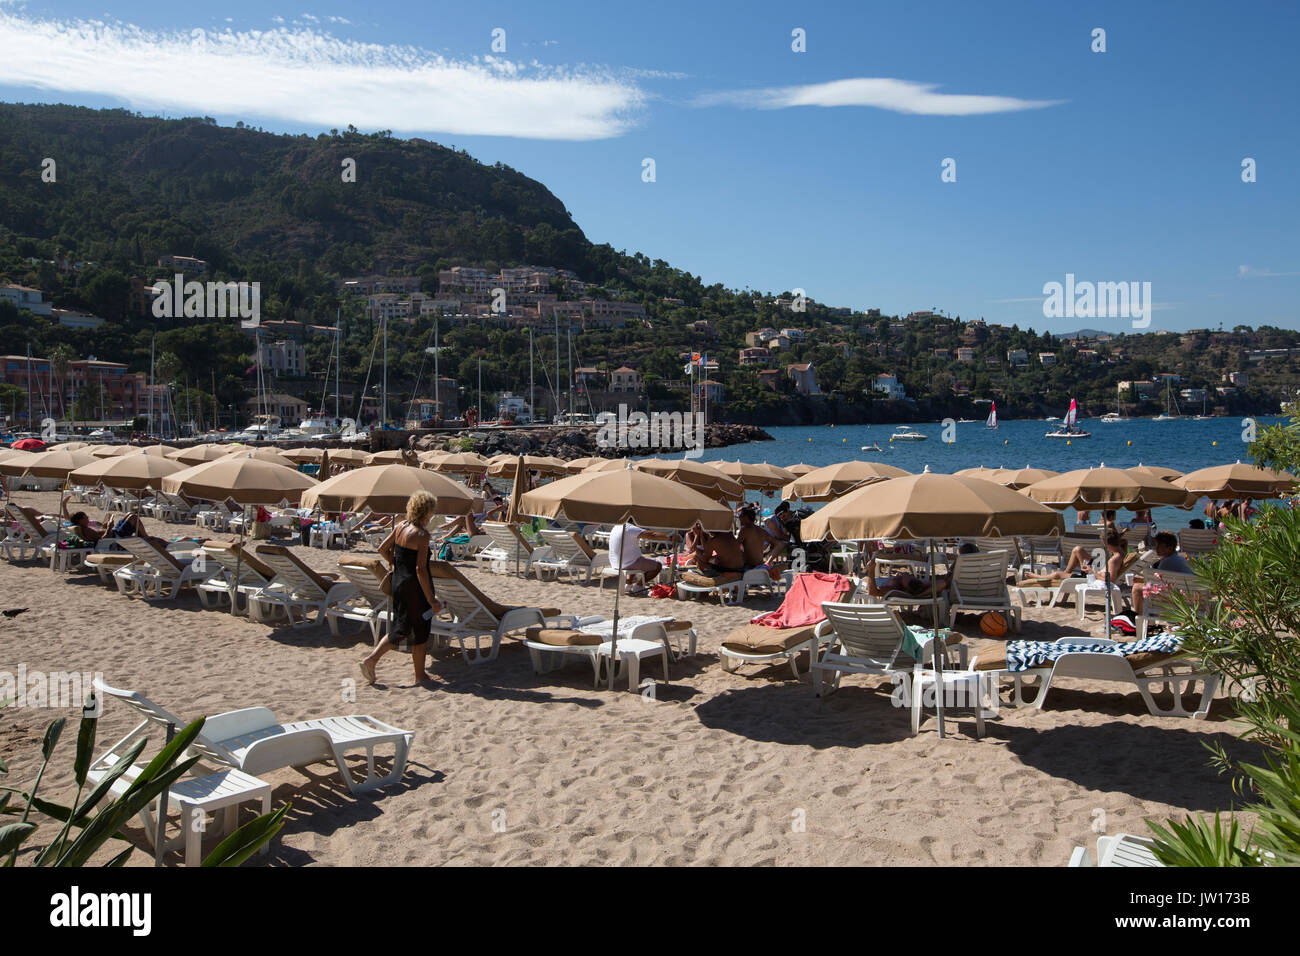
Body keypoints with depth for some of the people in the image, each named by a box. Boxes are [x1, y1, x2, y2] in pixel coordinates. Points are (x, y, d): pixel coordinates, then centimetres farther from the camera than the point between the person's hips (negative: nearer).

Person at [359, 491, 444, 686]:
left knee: (400, 628, 19)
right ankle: (420, 675, 17)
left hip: (398, 583, 7)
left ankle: (371, 659, 9)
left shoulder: (400, 526, 3)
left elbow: (383, 549, 11)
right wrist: (431, 599, -18)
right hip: (415, 587, -7)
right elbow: (420, 569, -21)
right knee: (420, 631, 7)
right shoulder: (422, 535, -18)